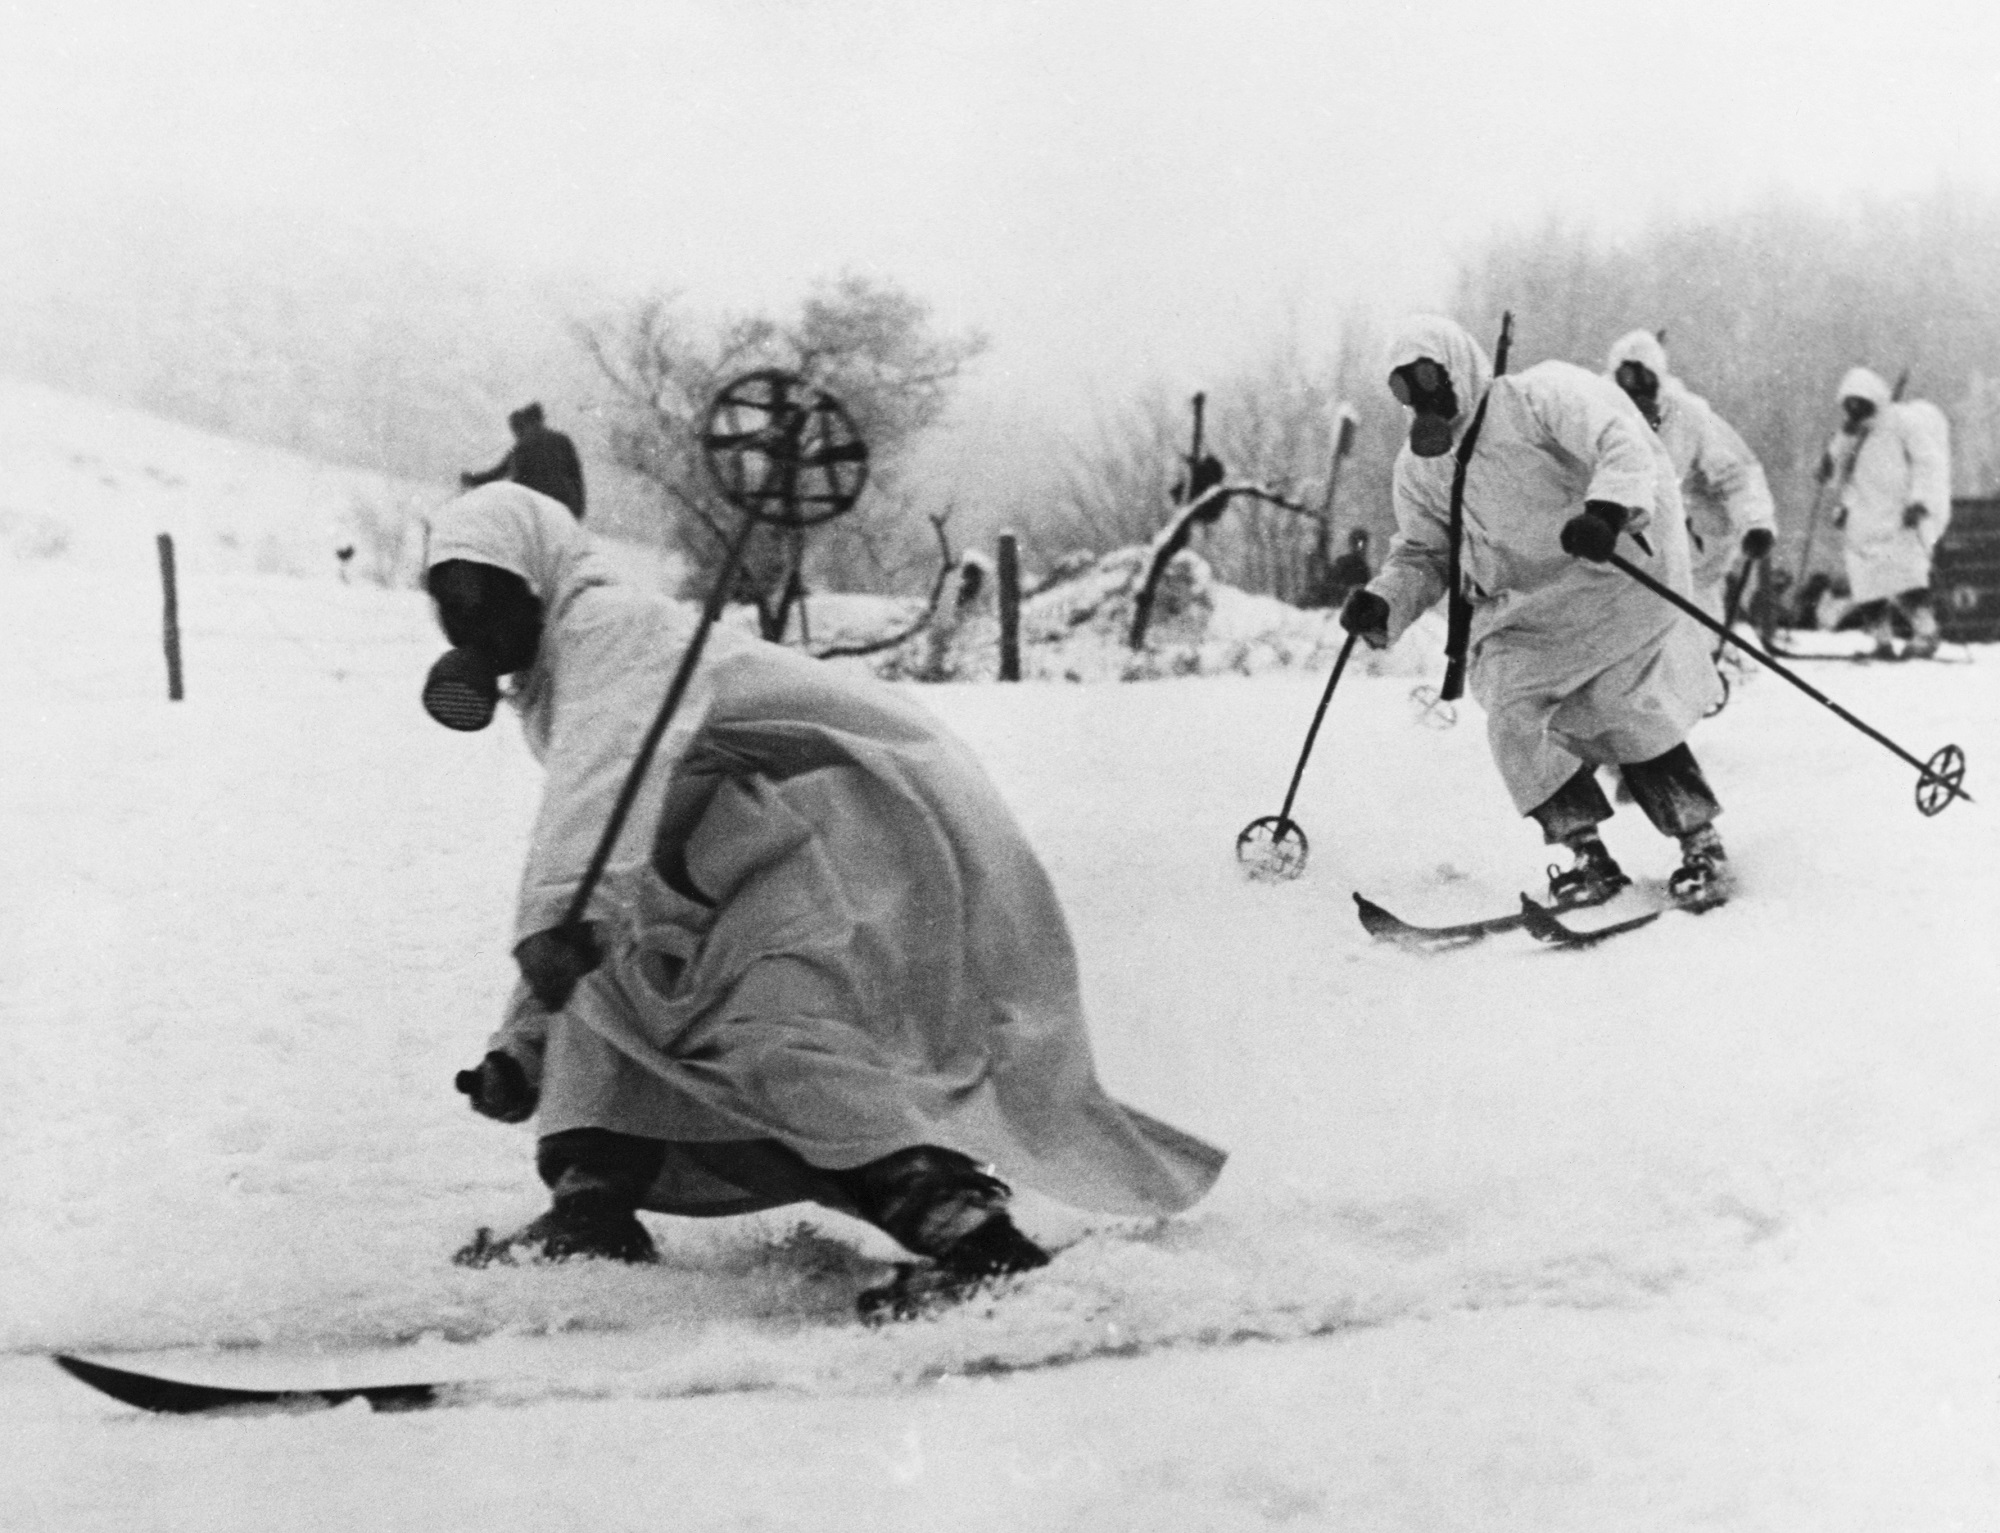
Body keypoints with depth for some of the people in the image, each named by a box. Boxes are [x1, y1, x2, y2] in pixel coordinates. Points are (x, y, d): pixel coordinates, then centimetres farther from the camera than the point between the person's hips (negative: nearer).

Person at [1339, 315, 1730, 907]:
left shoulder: (1538, 396, -10)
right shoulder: (1418, 468, 11)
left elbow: (1625, 446, -20)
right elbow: (1422, 553, 20)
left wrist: (1608, 508, -39)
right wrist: (1384, 601, 0)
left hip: (1602, 582, -6)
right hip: (1518, 616, 6)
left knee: (1632, 717, -12)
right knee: (1518, 724, -13)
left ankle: (1702, 845, 4)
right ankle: (1588, 856, -3)